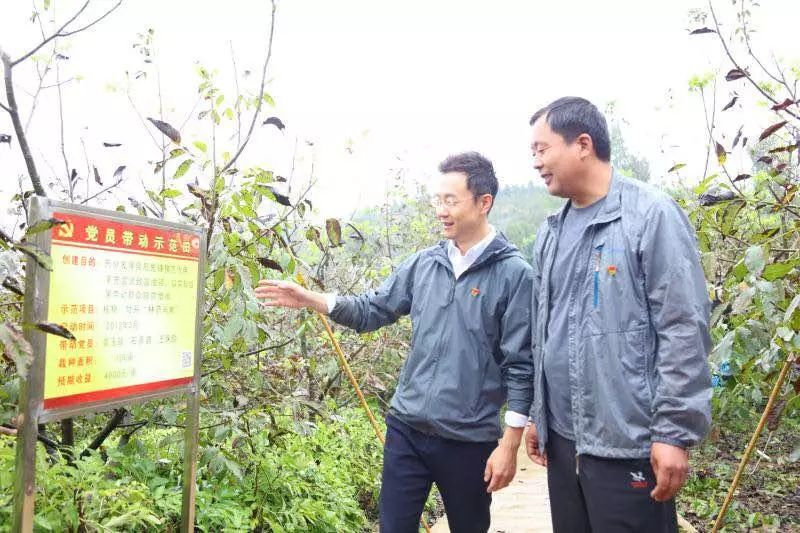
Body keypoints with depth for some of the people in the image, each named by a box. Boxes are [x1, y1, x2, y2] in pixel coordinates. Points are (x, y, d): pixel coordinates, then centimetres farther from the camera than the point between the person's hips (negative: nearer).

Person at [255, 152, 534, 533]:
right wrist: (309, 298, -4)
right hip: (406, 428, 4)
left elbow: (520, 366, -11)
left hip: (469, 440, -3)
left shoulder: (514, 274, -11)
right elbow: (372, 310, 9)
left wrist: (509, 445, -11)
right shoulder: (424, 263, 4)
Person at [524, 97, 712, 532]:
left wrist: (675, 431, -16)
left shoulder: (651, 215, -10)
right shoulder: (551, 232, 11)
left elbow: (684, 330, -13)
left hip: (629, 444, -6)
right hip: (561, 439, 7)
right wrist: (537, 414, 17)